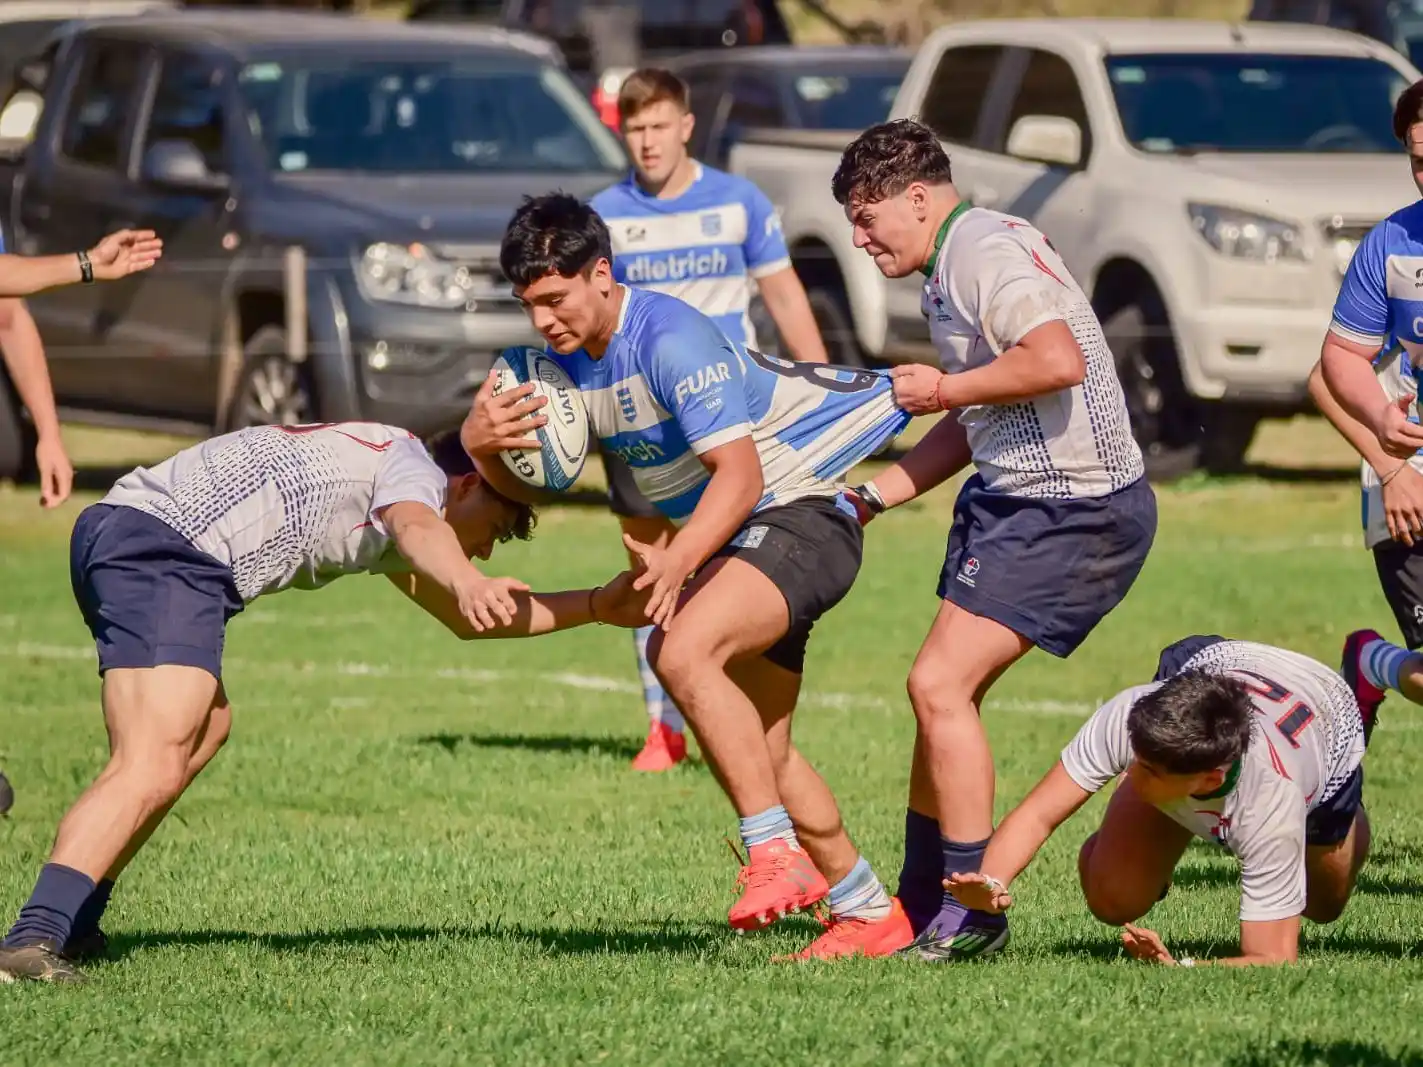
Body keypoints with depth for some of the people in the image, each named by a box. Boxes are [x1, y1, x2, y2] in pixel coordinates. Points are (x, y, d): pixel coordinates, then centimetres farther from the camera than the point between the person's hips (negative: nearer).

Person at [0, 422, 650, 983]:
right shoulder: (416, 469, 6)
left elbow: (463, 619, 45)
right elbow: (417, 529, -20)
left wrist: (598, 607, 43)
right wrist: (468, 581, -41)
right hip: (169, 550, -10)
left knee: (206, 728, 27)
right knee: (152, 771, -22)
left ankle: (72, 922, 24)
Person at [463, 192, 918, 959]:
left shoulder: (671, 341, -25)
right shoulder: (563, 353, 2)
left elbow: (740, 472, -30)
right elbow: (522, 482, 7)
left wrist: (679, 563, -44)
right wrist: (480, 440, -17)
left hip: (798, 515, -10)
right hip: (735, 539, 10)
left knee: (684, 650, -32)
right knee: (761, 754, 10)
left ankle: (779, 854, -28)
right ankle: (870, 912, 21)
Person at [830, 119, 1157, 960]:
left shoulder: (987, 252, -15)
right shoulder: (949, 272, 18)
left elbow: (1057, 360, -31)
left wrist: (946, 389, -17)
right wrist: (872, 495, 23)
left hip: (1074, 511, -11)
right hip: (1014, 499, 11)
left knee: (941, 684, -14)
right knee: (945, 691, 14)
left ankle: (971, 913, -8)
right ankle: (921, 905, 24)